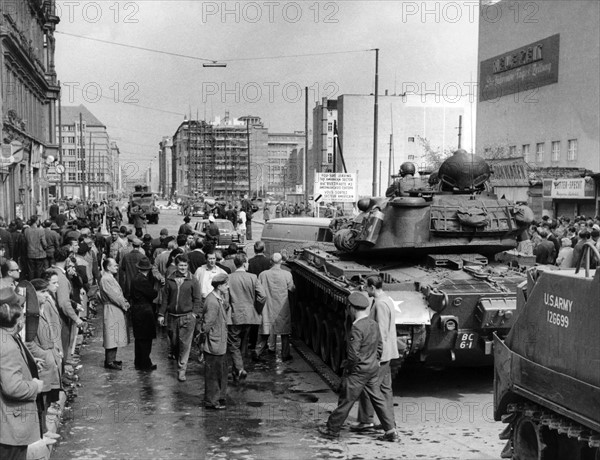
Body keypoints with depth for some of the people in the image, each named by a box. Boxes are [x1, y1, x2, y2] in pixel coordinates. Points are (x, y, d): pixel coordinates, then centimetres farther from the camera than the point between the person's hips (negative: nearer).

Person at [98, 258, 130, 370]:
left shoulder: (110, 278, 15)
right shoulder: (106, 279, -18)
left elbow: (119, 294, 17)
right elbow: (115, 296, -20)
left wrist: (125, 303, 3)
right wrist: (125, 305, -10)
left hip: (116, 311, 10)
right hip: (112, 311, -10)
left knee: (114, 337, 14)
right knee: (112, 337, -6)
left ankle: (111, 359, 20)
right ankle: (109, 362, 0)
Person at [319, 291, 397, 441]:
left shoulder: (356, 328, -22)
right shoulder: (374, 324, 3)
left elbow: (353, 354, -23)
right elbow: (380, 346, 12)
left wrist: (348, 368, -8)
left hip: (358, 371, -8)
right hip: (373, 369, 8)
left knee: (346, 400, 4)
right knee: (377, 399, 13)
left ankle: (332, 430, 17)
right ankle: (390, 431, 13)